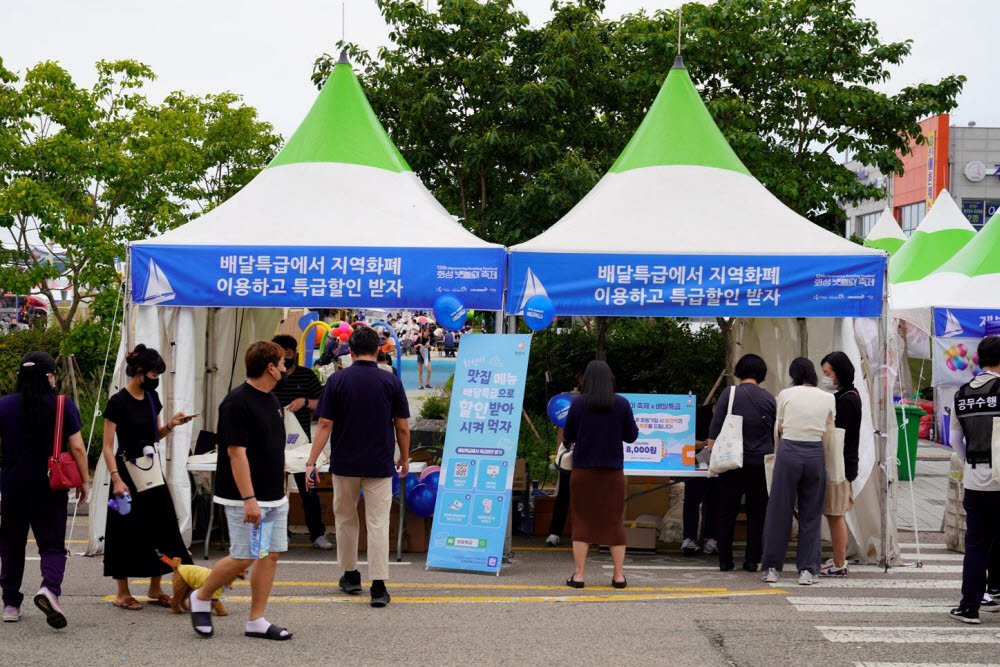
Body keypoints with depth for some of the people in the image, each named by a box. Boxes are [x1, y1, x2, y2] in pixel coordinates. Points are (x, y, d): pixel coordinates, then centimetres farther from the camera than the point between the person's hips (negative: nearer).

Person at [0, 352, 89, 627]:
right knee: (52, 545, 4)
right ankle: (49, 588, -23)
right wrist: (84, 482, 4)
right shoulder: (64, 405, -5)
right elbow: (77, 448, -6)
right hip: (51, 490, -1)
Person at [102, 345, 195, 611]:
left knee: (161, 526, 5)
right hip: (127, 471, -7)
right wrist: (116, 479, -24)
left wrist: (170, 425, -2)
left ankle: (155, 589, 16)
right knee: (127, 531, 0)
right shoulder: (118, 402, -14)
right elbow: (108, 446, -15)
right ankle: (122, 593, 10)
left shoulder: (151, 397, 7)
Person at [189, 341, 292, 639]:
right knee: (242, 558, -5)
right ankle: (201, 598, 17)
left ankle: (257, 621, 12)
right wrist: (249, 499, -24)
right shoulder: (238, 403, -16)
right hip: (247, 499, -9)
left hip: (274, 497, 9)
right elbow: (237, 453, -21)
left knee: (270, 555, 6)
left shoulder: (272, 400, 13)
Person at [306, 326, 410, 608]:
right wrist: (405, 459, 13)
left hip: (344, 464, 1)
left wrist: (312, 461, -4)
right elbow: (402, 427, -1)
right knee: (378, 524, -1)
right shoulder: (391, 382, -4)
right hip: (380, 465, -1)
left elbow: (325, 425, -7)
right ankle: (378, 586, -8)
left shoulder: (337, 381, -4)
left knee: (346, 520, 17)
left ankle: (351, 576, 27)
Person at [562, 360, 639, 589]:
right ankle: (618, 575, 10)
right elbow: (631, 436, 2)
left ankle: (578, 574, 4)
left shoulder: (578, 403, -5)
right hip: (612, 472, 1)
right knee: (614, 522, 10)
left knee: (582, 522, 7)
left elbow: (569, 437, 1)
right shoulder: (621, 404, -4)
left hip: (583, 470, -1)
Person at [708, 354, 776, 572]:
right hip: (761, 463, 2)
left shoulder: (730, 393, -3)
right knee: (757, 513, 8)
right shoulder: (769, 399, 5)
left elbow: (715, 429, -6)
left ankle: (725, 560, 5)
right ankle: (752, 560, 7)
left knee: (726, 512, 5)